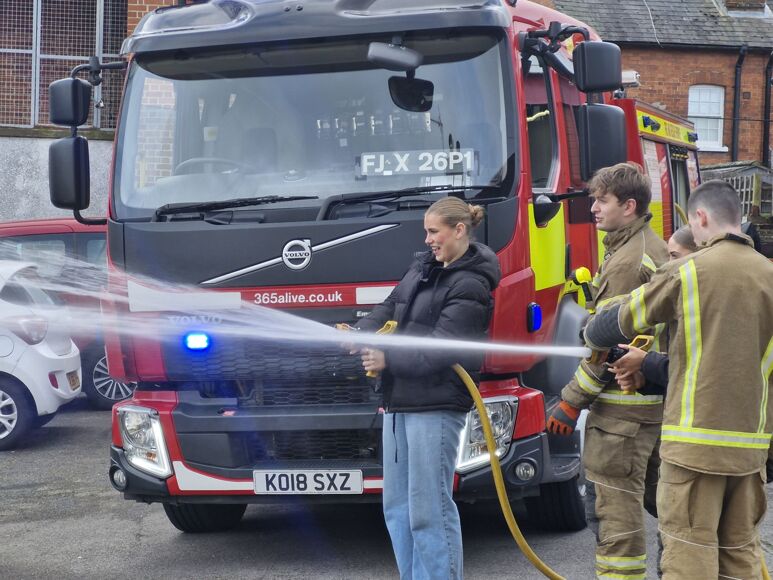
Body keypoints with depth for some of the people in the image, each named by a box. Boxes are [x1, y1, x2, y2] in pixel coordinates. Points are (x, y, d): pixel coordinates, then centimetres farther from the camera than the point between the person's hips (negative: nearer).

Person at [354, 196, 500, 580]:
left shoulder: (470, 287, -11)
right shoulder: (423, 267, 15)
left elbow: (440, 349, -17)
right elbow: (389, 309, 14)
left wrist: (387, 360, -13)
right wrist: (361, 334, -5)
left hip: (436, 406, -9)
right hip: (400, 402, 9)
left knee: (430, 509, -7)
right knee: (397, 506, 12)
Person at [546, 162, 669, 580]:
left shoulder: (626, 262, -16)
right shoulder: (658, 249, 15)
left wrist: (571, 402, -14)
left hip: (621, 406, -10)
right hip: (659, 398, 10)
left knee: (614, 506, -6)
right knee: (658, 493, 18)